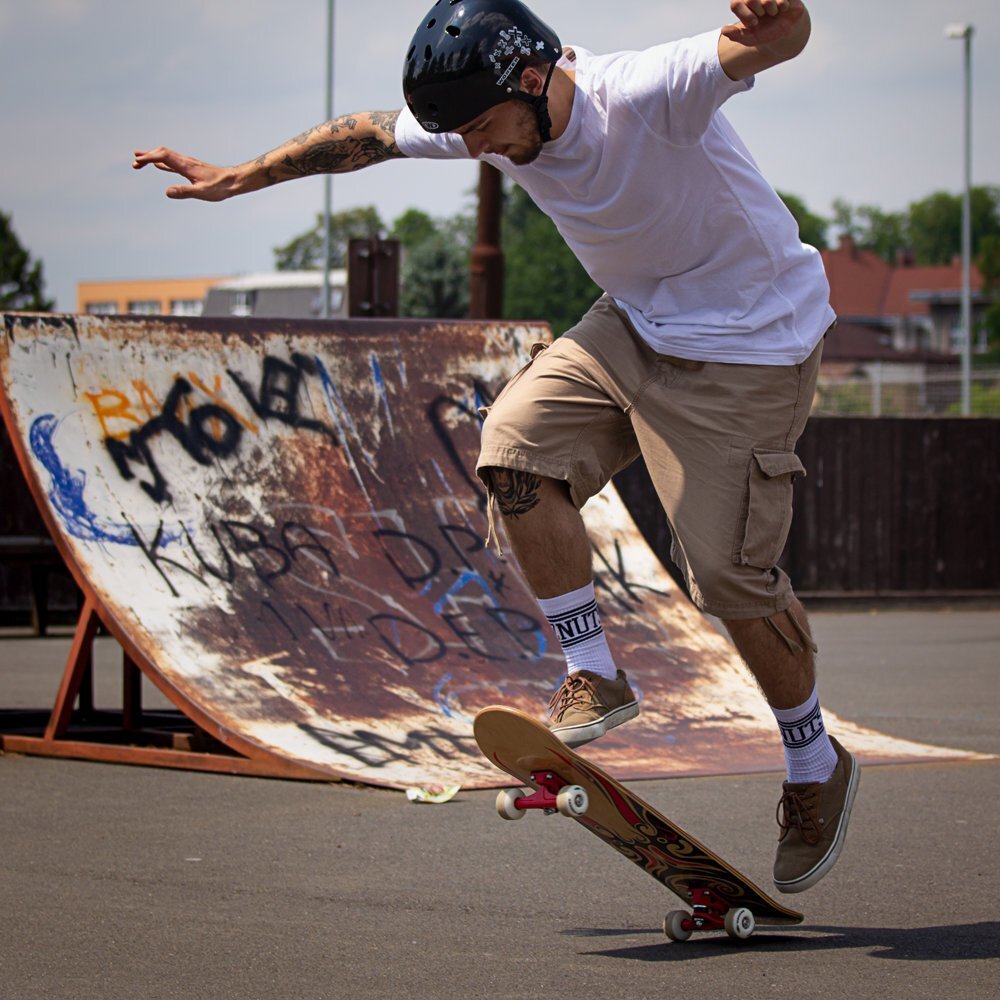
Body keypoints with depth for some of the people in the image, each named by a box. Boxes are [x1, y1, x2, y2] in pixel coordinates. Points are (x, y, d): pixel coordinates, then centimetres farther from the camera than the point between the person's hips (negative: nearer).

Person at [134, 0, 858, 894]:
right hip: (634, 322, 7)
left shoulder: (648, 94, -30)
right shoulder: (492, 118, -7)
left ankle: (818, 767, 13)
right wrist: (240, 178, 14)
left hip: (750, 341, -7)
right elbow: (368, 135, 8)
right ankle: (595, 677, -2)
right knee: (516, 443, -14)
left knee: (729, 571, -10)